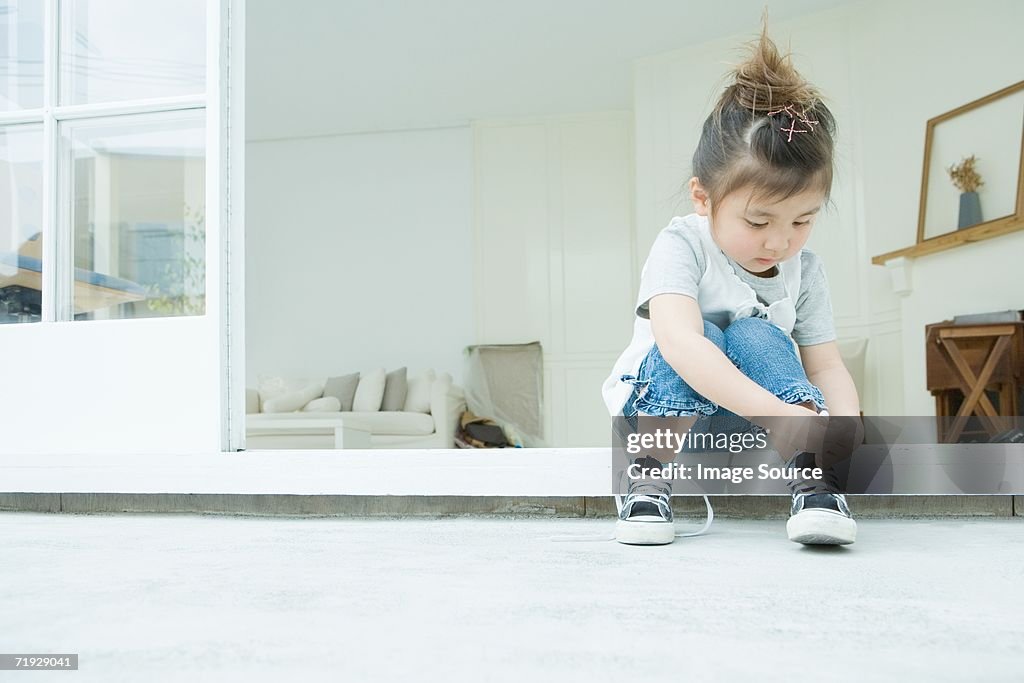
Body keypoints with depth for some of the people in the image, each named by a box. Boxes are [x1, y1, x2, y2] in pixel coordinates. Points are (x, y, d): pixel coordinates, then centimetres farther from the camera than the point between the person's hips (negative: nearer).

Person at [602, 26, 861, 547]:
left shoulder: (805, 271, -4)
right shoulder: (682, 246, -20)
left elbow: (825, 365, -4)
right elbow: (679, 343, -37)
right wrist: (781, 414, -47)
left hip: (747, 433, 4)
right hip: (660, 404, -3)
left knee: (755, 337, -25)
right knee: (703, 334, -31)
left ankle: (812, 481, -33)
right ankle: (651, 478, -30)